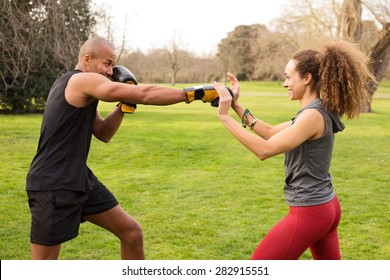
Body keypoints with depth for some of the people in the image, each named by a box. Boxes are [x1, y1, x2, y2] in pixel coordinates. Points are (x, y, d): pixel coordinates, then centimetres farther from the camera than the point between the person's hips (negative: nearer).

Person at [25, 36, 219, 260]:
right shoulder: (82, 81, -16)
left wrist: (125, 105, 3)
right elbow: (145, 94, -20)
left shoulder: (82, 91, 14)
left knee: (131, 231, 9)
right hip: (53, 185, -10)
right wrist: (195, 94, -16)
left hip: (79, 179, 10)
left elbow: (103, 134, 17)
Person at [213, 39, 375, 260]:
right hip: (326, 207, 10)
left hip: (309, 211, -10)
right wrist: (236, 105, 6)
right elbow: (270, 132, 14)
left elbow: (264, 150, -26)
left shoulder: (313, 115, -22)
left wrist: (225, 117, -22)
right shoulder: (316, 112, 9)